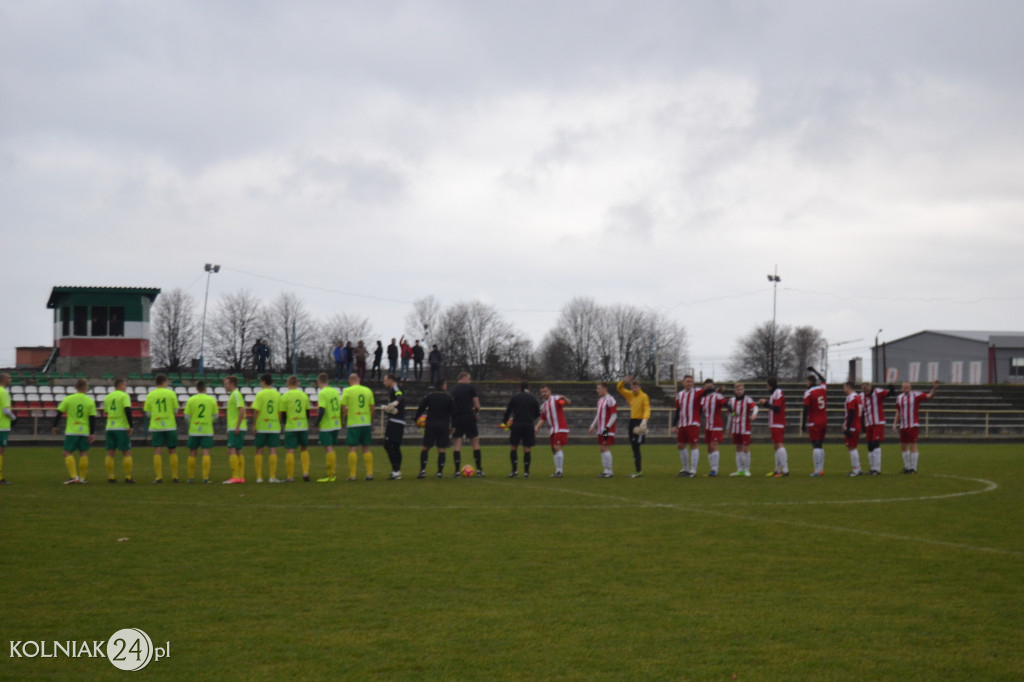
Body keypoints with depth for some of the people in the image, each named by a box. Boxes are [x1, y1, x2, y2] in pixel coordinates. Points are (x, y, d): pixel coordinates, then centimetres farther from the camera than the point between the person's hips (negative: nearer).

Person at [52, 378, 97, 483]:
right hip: (85, 431, 2)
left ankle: (73, 476, -10)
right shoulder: (90, 401, 0)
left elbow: (59, 413, 0)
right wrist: (92, 433, 2)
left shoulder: (68, 399, -2)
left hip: (71, 431, -2)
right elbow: (92, 418, -1)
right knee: (83, 453, 9)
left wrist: (55, 426, 11)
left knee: (68, 453, 3)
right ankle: (82, 477, 9)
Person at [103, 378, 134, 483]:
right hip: (122, 427, -5)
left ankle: (110, 476, 4)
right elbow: (127, 410, -16)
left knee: (110, 453, 6)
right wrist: (131, 425, -14)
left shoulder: (107, 397, 13)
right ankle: (128, 477, -3)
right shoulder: (124, 396, -6)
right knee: (126, 452, 0)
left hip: (109, 427, 5)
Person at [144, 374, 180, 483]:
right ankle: (174, 476, 11)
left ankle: (159, 476, -6)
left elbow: (148, 412, 5)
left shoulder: (150, 395, 3)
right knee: (172, 451, 9)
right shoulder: (171, 393, -1)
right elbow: (176, 410, 1)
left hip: (155, 426, 1)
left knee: (157, 452, 0)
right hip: (170, 426, -1)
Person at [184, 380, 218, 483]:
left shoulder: (190, 400, -2)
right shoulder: (212, 400, -1)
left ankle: (191, 477, 12)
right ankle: (205, 477, -10)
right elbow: (215, 416, 4)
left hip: (194, 431, 0)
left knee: (192, 453, 9)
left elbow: (187, 417, -2)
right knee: (206, 453, -3)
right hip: (207, 431, 0)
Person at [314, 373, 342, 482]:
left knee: (328, 449, -3)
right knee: (331, 449, 15)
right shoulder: (335, 391, 9)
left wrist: (317, 423, -12)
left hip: (326, 426, -7)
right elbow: (340, 408, 14)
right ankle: (334, 474, 17)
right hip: (336, 425, 7)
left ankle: (330, 475, -3)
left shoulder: (322, 393, -14)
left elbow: (321, 411, -22)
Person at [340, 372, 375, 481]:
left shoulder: (347, 391, -4)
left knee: (352, 448, -1)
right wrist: (371, 421, 18)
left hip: (353, 423, -4)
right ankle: (369, 473, 6)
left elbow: (342, 407, -6)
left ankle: (352, 475, -3)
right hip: (366, 422, 4)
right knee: (366, 448, 9)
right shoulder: (368, 391, 8)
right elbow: (372, 408, 10)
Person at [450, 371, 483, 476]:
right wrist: (476, 412, 15)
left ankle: (457, 470, -4)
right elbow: (477, 405, -4)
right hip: (469, 418, -3)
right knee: (475, 443, 7)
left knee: (456, 445, 2)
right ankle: (479, 469, 7)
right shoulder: (470, 387, -1)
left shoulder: (453, 390, 11)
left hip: (456, 419, 3)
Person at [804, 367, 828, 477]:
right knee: (821, 446, 13)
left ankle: (817, 470, -12)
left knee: (816, 446, -8)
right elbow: (823, 380, 28)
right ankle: (821, 469, 12)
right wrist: (813, 370, 40)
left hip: (813, 422, -6)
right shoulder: (823, 388, 4)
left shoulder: (808, 393, -12)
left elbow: (806, 409, -14)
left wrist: (804, 423, -9)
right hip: (824, 421, 6)